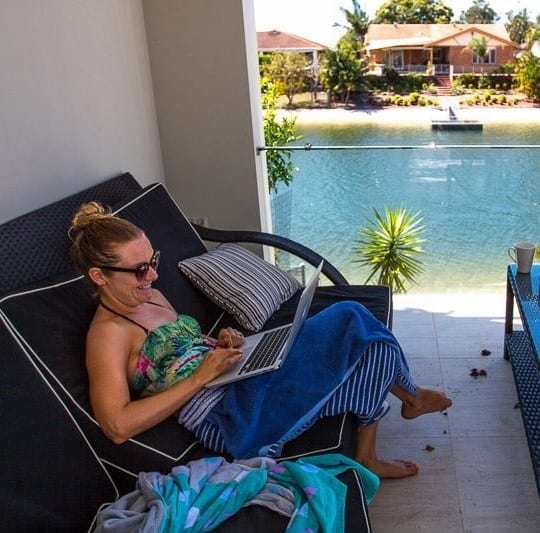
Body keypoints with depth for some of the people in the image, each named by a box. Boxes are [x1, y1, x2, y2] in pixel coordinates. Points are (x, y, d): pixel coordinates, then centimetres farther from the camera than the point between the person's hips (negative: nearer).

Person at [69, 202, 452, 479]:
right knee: (355, 329, -12)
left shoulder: (149, 296, 13)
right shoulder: (108, 332, -14)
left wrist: (217, 344, 3)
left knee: (352, 318, -2)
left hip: (242, 378, 10)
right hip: (227, 417, -9)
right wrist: (201, 377, -23)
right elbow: (117, 426, -24)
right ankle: (412, 396, 19)